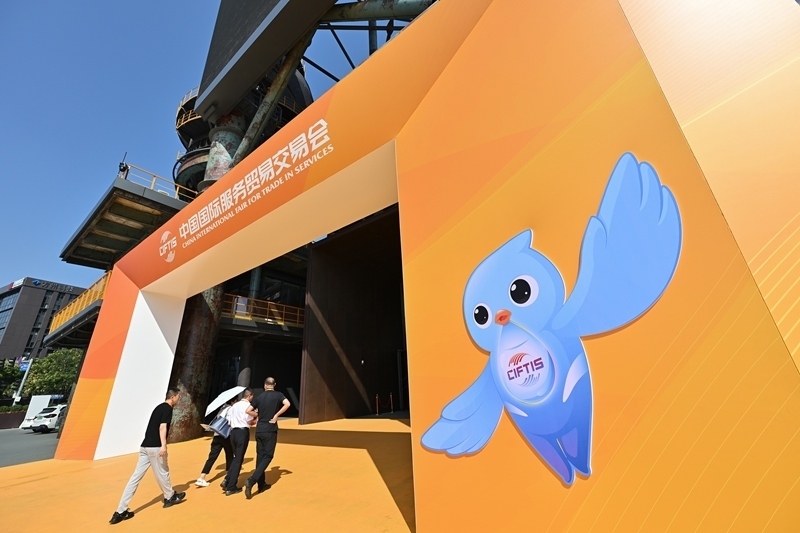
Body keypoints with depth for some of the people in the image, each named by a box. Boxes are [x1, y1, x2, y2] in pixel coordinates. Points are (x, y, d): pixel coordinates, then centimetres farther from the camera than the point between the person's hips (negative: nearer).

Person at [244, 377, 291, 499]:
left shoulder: (259, 397, 5)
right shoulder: (278, 395, -5)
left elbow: (248, 411, 2)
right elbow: (287, 404, -21)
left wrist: (259, 415, 16)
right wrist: (276, 415, -10)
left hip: (259, 430, 5)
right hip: (270, 430, -4)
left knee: (260, 456, 15)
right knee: (268, 456, 4)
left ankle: (262, 484, 23)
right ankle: (251, 480, -11)